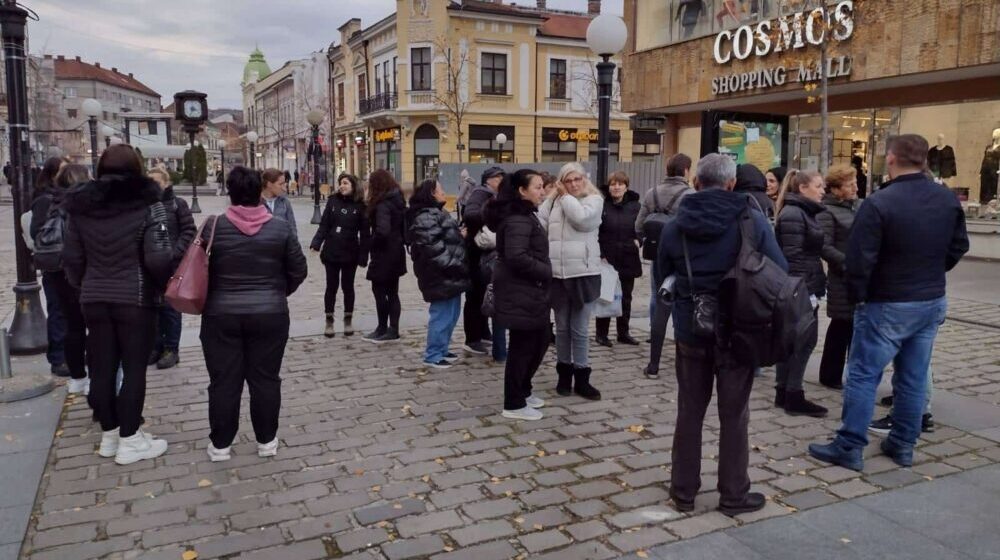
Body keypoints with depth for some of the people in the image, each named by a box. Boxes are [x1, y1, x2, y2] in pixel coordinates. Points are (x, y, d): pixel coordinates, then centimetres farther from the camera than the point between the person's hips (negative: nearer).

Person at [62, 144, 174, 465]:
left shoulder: (80, 205, 5)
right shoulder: (147, 203, -10)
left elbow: (72, 258, 7)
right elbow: (158, 258, -17)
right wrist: (166, 285, 0)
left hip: (94, 299, 5)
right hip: (135, 298, -4)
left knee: (102, 367, 12)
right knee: (134, 368, 4)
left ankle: (109, 435, 24)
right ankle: (129, 441, 9)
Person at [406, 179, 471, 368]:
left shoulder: (436, 213, 19)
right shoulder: (426, 217, -16)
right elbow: (433, 248, -25)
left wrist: (460, 234, 14)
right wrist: (456, 267, -23)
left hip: (449, 274, 11)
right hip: (442, 276, -11)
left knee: (451, 314, 16)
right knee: (443, 315, -5)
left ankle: (440, 349, 28)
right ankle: (433, 355, 5)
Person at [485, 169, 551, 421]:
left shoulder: (524, 215, 15)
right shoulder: (518, 219, -19)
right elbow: (517, 257, -28)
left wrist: (544, 273, 5)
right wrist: (546, 271, -17)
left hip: (530, 292, 10)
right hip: (520, 293, -10)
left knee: (540, 342, 17)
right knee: (522, 346, 0)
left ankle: (523, 391, 32)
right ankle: (514, 404, 12)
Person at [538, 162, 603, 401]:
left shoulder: (594, 199, 0)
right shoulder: (552, 201, 9)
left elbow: (581, 217, -18)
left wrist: (565, 195, -7)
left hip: (583, 273, -3)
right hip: (557, 273, 3)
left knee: (579, 330, 3)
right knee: (562, 328, 13)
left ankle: (581, 378, 14)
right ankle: (564, 374, 27)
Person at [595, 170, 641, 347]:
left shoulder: (635, 207, 5)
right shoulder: (602, 206, -4)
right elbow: (594, 233, -6)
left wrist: (638, 240, -7)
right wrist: (600, 255, -13)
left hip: (628, 260, 3)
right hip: (607, 260, -3)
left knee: (626, 298, 12)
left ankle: (623, 332, 24)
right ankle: (602, 334, 13)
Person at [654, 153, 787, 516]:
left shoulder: (675, 226, -3)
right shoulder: (752, 220, -11)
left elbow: (661, 277, 7)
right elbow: (780, 272, -6)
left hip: (690, 331, 2)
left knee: (689, 412, 13)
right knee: (733, 415, 10)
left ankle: (683, 490, 23)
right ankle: (733, 494, 21)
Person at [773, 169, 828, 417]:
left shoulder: (804, 212, 17)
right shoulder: (793, 215, -14)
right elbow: (793, 257, -20)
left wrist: (816, 287, 17)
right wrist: (804, 291, -23)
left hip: (806, 288, 10)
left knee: (804, 339, 12)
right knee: (800, 341, -4)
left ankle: (784, 392, 19)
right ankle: (793, 397, 4)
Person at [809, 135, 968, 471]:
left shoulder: (879, 203, -19)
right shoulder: (949, 200, 3)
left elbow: (859, 259, -20)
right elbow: (958, 248, 13)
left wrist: (856, 296, -5)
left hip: (887, 305, -6)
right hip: (933, 302, 7)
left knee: (863, 375, 0)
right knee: (914, 377, 13)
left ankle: (849, 448, 3)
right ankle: (903, 444, 23)